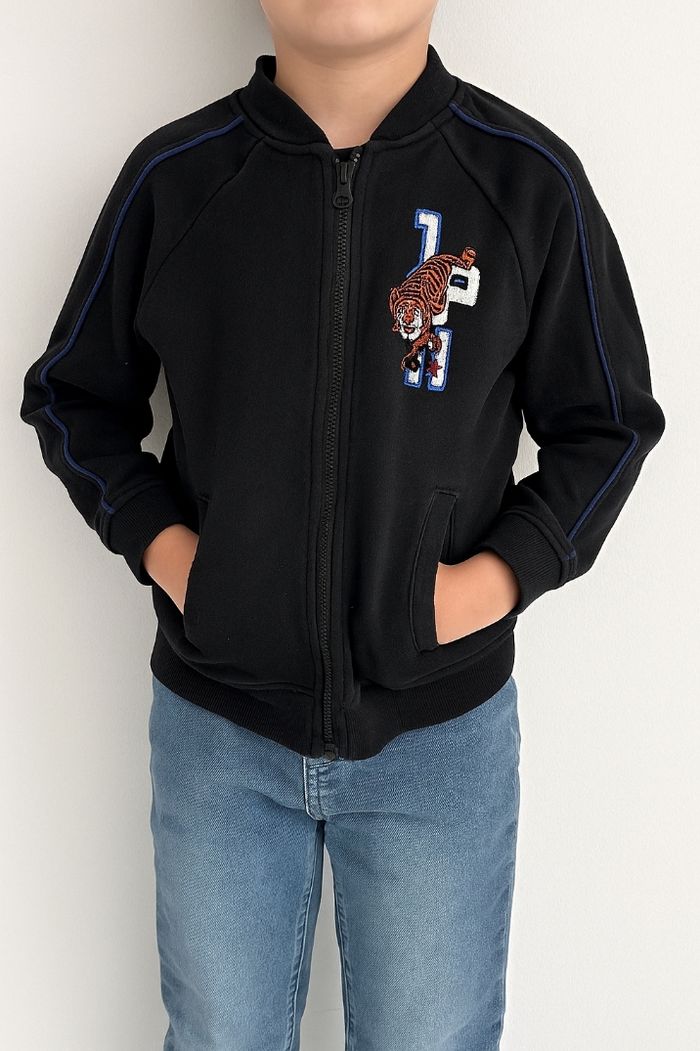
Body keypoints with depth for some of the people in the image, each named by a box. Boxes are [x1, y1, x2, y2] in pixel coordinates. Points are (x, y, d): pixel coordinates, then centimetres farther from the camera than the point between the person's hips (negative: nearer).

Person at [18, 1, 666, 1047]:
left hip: (443, 730, 0)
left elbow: (609, 424, 2)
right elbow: (69, 395, 7)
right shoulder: (172, 176, -4)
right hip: (217, 724, 1)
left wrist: (503, 573, -12)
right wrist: (156, 540, -8)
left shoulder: (531, 178, -7)